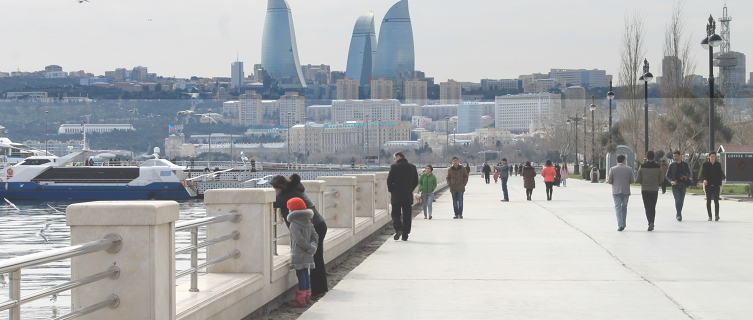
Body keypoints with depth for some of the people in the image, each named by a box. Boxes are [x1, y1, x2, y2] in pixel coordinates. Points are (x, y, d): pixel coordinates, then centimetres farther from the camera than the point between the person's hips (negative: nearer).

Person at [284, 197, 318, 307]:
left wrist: (310, 248, -14)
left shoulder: (294, 224, -15)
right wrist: (312, 246, 0)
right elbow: (315, 236, 11)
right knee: (305, 274, 16)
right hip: (307, 255, 9)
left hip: (299, 255, -9)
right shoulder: (308, 222, 12)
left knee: (301, 275, -6)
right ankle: (307, 296, 24)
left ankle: (300, 299, -4)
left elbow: (299, 239, -22)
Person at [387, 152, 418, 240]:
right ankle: (405, 235, 6)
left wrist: (391, 190, 6)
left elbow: (389, 181, -8)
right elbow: (416, 182, 9)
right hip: (408, 196, 3)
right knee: (407, 216, 7)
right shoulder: (412, 167, 7)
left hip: (396, 196, -3)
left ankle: (398, 229, -17)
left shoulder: (394, 167, -7)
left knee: (395, 214, 7)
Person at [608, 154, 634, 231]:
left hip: (616, 191, -1)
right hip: (626, 191, 2)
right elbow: (631, 181, 2)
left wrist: (607, 179, 19)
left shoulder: (612, 169, -5)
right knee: (624, 207, 16)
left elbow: (609, 181, -4)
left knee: (618, 208, -2)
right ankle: (623, 224, 22)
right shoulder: (629, 169, -2)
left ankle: (620, 225, -15)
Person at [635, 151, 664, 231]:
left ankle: (650, 222, -20)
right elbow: (661, 179, 0)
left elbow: (638, 180, -6)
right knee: (653, 207, 13)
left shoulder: (642, 166, -8)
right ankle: (651, 223, 18)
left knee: (647, 207, -2)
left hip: (645, 189, -2)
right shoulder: (658, 167, -3)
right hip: (655, 189, 2)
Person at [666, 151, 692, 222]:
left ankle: (678, 214, 24)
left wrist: (686, 177, -8)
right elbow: (667, 175, 7)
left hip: (683, 185, 2)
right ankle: (679, 215, -15)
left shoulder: (685, 164, 7)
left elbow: (689, 173, 15)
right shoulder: (672, 165, 4)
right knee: (678, 200, -16)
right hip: (675, 185, -2)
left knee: (681, 200, 9)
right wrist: (671, 181, -12)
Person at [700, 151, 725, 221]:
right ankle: (709, 216, 10)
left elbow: (720, 175, 11)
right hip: (708, 185, 0)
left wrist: (720, 184, 6)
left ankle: (717, 215, -16)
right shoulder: (705, 164, 3)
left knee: (716, 200, -11)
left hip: (716, 185, 0)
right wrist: (704, 179, -21)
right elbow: (702, 174, 0)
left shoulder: (718, 164, 8)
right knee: (708, 201, 3)